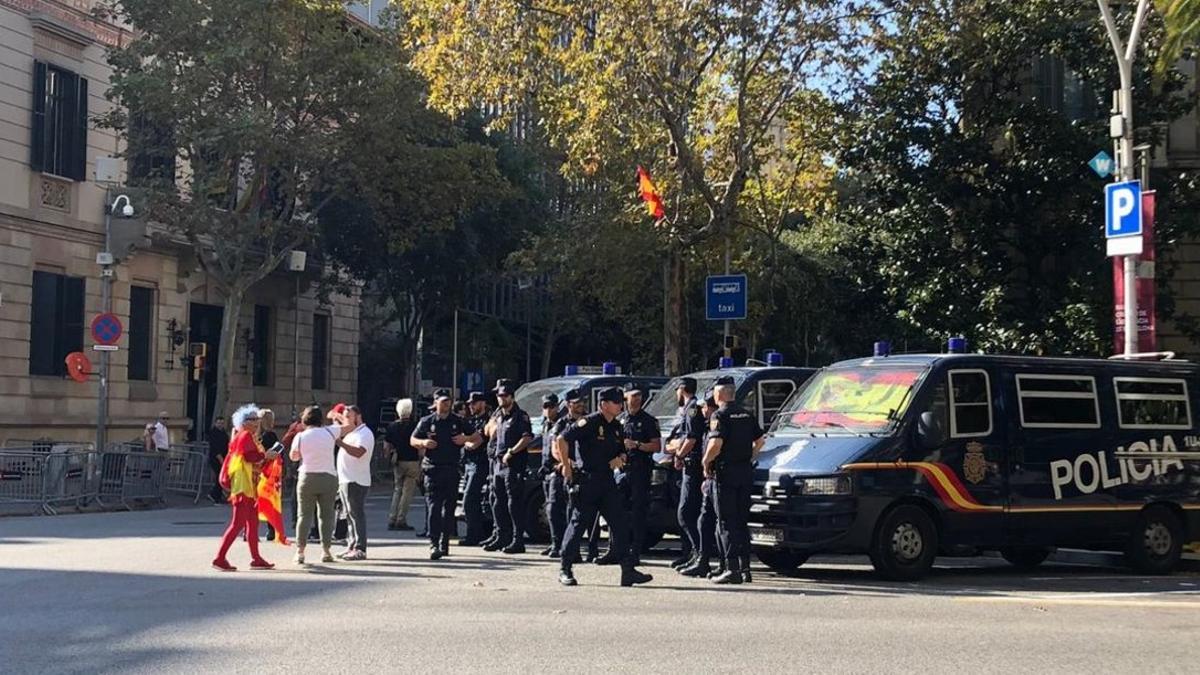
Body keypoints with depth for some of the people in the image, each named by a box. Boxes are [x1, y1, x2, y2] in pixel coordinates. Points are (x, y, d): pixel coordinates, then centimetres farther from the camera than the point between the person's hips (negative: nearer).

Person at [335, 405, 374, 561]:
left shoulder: (364, 433, -10)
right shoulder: (351, 433, 21)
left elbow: (358, 452, -27)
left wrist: (340, 443, -29)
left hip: (356, 481, -10)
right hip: (345, 479, 10)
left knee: (356, 514, -10)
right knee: (350, 514, 12)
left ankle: (360, 549, -10)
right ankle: (351, 546, 18)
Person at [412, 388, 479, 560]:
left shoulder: (458, 422, 8)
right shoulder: (426, 422, 5)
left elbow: (478, 438, 14)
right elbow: (413, 440, 14)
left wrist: (465, 438, -6)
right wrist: (424, 443, -7)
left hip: (452, 470, 2)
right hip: (433, 470, -2)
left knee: (449, 508, 7)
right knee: (433, 508, -12)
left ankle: (444, 543, 17)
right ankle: (434, 544, -17)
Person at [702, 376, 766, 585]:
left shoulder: (720, 415, -11)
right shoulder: (746, 415, 12)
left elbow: (716, 444, -22)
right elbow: (760, 440, 16)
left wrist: (706, 462, -8)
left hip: (726, 472, -7)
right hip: (746, 472, 7)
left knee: (727, 522, -4)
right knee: (742, 521, 14)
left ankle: (732, 569, -8)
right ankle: (745, 568, 15)